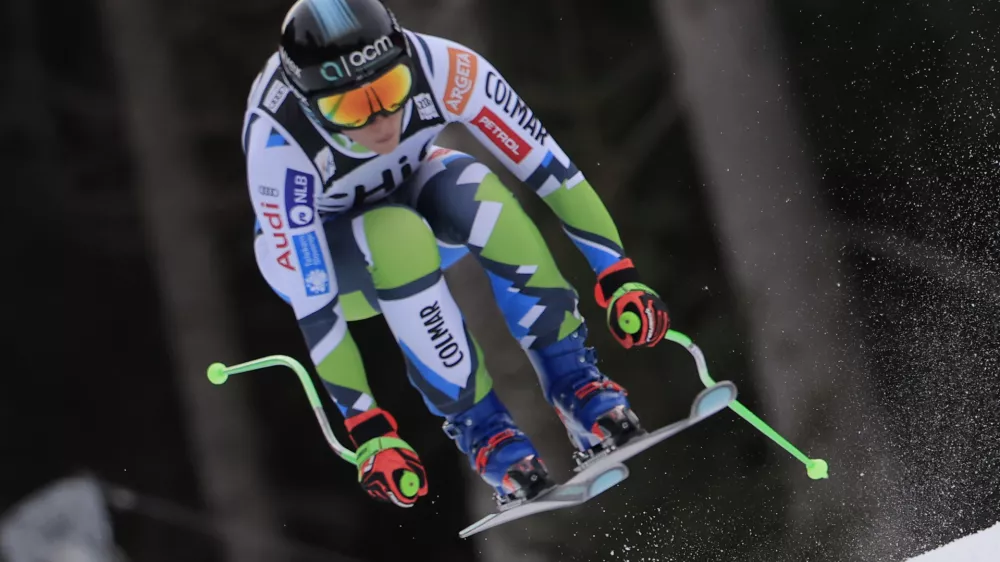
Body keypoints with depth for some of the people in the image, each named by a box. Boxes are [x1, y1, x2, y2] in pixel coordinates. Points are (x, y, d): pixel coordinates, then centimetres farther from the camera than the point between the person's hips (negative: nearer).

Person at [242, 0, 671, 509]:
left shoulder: (440, 67, -33)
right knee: (398, 237, -36)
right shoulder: (278, 141, -38)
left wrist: (621, 277, -28)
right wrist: (367, 429, -35)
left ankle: (574, 380, -19)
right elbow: (311, 303, -35)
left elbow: (548, 167, -24)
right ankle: (477, 424, -22)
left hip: (406, 194, 2)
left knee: (476, 194, -32)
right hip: (311, 250, -2)